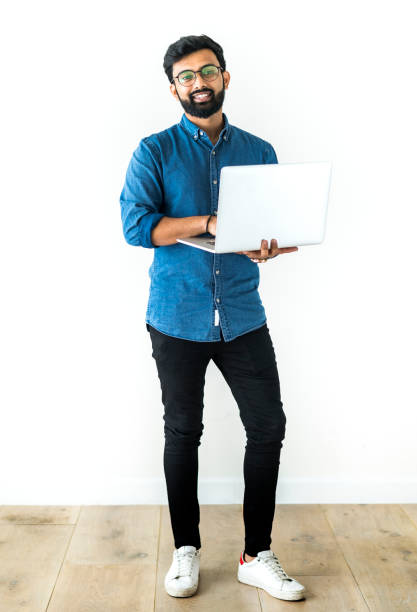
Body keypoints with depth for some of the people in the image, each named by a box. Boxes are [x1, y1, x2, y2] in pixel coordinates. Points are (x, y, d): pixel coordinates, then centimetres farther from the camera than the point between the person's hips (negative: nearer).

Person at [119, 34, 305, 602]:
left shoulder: (259, 152, 9)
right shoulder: (155, 151, 1)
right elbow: (136, 224, -12)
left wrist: (269, 245, -16)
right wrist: (212, 223, -21)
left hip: (242, 315, 2)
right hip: (178, 316, -2)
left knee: (268, 427, 1)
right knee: (183, 432, 9)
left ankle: (257, 555, 19)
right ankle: (186, 550, 27)